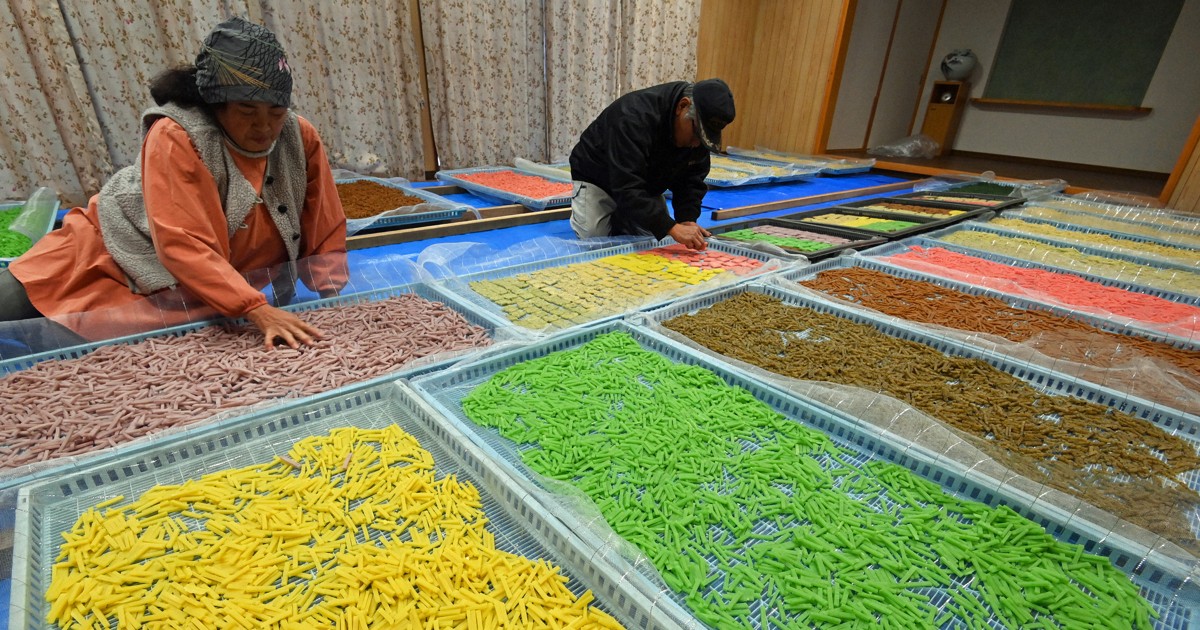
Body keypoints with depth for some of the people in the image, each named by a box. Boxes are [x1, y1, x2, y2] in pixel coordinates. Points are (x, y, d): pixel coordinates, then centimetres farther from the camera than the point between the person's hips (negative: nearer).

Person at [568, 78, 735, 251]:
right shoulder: (635, 116, -39)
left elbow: (691, 181, -7)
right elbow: (627, 188, -45)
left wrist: (688, 219, -26)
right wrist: (672, 228, -51)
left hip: (645, 188, 6)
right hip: (598, 182, -6)